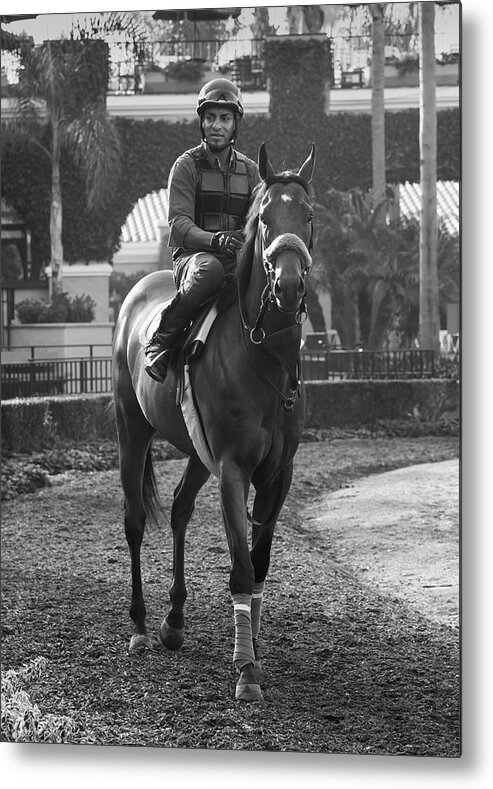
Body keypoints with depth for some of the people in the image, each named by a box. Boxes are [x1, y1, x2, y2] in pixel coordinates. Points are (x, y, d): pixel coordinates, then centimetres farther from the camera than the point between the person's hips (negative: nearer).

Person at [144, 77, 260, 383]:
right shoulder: (187, 165, 0)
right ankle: (162, 340, -26)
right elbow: (179, 222, -12)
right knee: (210, 270, -41)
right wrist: (215, 240, -32)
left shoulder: (249, 169, 14)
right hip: (192, 256, -4)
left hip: (238, 259, 4)